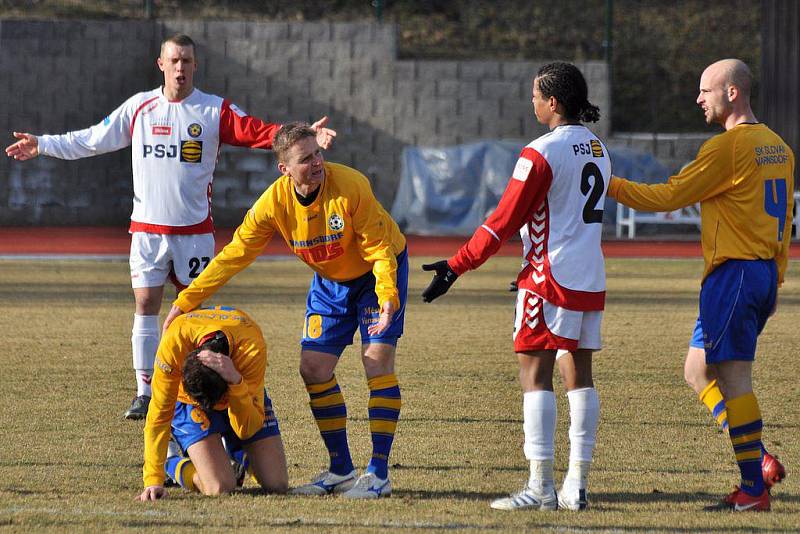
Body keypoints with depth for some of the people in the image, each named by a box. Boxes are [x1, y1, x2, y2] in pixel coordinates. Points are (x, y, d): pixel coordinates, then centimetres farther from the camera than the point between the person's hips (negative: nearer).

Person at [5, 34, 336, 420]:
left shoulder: (215, 111, -2)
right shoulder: (139, 107, 5)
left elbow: (256, 132, -14)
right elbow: (92, 140, 14)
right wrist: (42, 145, 14)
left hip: (194, 229, -1)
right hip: (147, 227, 1)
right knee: (145, 304, -4)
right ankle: (144, 392, 0)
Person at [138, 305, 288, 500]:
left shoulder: (252, 347, -38)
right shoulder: (175, 340, -38)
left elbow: (247, 429, -33)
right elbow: (159, 414, -25)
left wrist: (236, 381, -50)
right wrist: (153, 480, -27)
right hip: (189, 400, -2)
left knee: (277, 485, -6)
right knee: (220, 488, -21)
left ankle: (234, 451, 26)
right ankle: (172, 462, 12)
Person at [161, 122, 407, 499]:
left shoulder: (350, 187, -30)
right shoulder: (275, 202, -19)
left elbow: (379, 249, -25)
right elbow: (234, 255, -11)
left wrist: (388, 297, -40)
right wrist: (186, 301, -13)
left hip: (377, 273, -5)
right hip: (330, 280, 5)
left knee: (377, 360, -17)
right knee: (313, 367, -1)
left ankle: (378, 473, -13)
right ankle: (341, 470, 12)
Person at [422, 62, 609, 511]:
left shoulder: (543, 153, -13)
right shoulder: (598, 150, 12)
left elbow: (504, 221, -13)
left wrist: (456, 267, -7)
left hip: (551, 279, -8)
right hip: (592, 281, 8)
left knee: (535, 373, -6)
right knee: (579, 375, 9)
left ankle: (541, 487, -11)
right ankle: (577, 486, 7)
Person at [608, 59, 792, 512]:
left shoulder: (728, 147, -14)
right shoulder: (777, 147, 14)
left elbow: (668, 197, -11)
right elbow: (784, 220, 19)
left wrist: (611, 185, -3)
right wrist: (776, 279, 24)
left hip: (733, 271, -9)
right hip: (764, 271, 9)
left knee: (733, 378, -6)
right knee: (699, 370, 14)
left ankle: (754, 489, -6)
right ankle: (760, 462, 7)